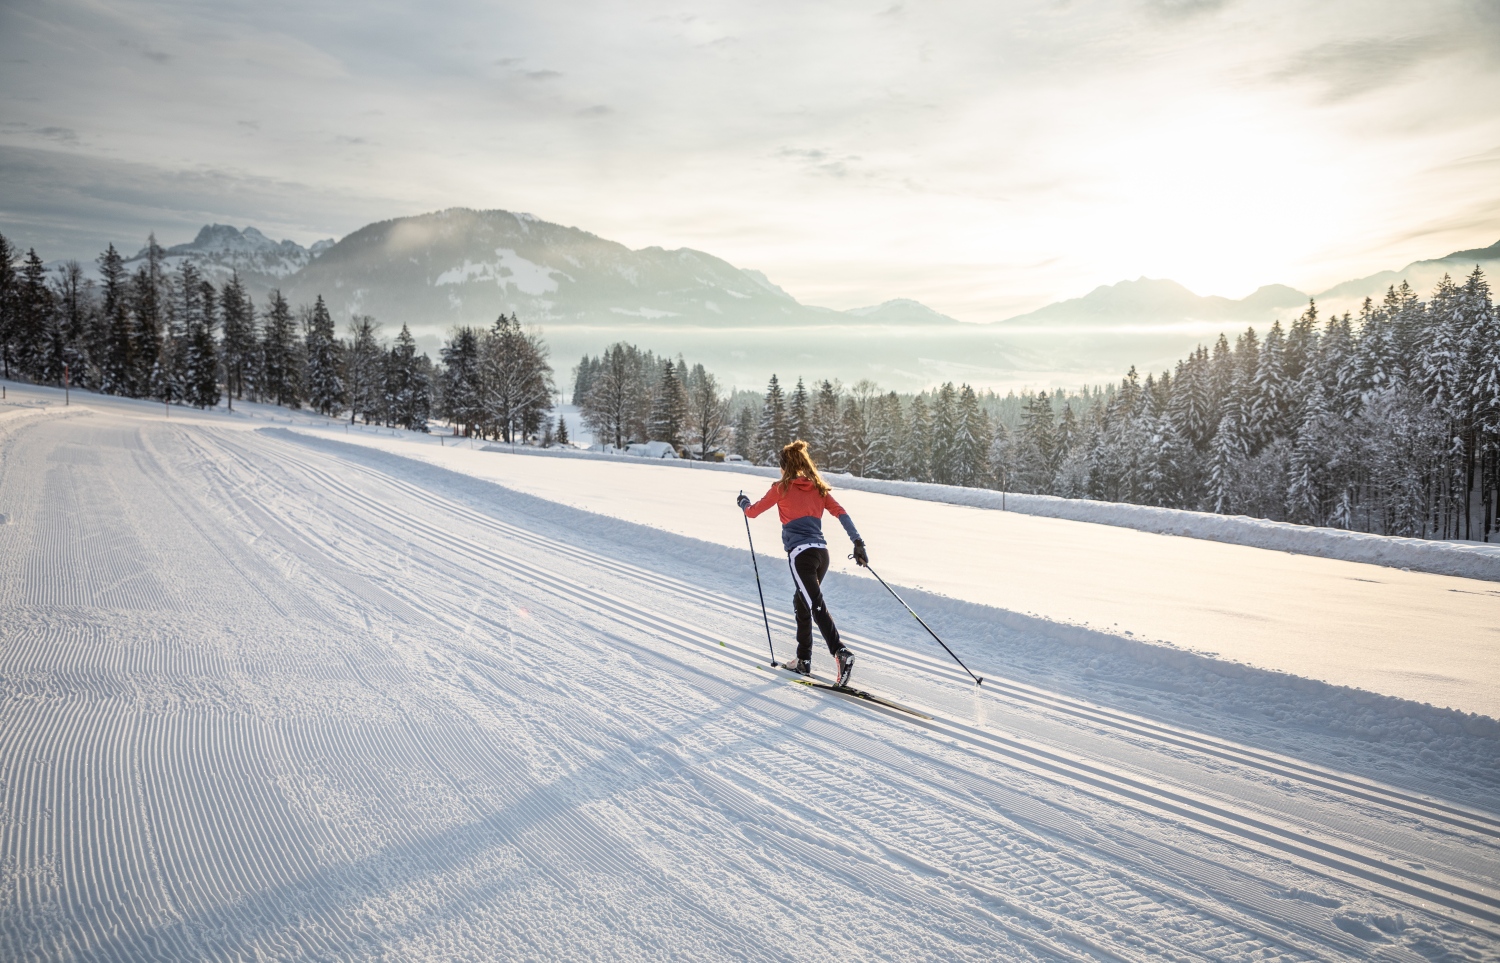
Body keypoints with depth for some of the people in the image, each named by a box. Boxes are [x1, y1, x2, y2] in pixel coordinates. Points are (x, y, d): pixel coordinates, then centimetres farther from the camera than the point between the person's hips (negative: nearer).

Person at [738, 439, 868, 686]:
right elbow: (841, 513, 3)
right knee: (801, 602, 21)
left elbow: (753, 512, 12)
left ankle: (841, 652, -32)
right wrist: (857, 541, 0)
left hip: (800, 553, -6)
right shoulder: (819, 488, 14)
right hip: (822, 552, 6)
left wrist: (743, 503, 34)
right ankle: (803, 660, 26)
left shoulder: (781, 488, 2)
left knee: (817, 606, -14)